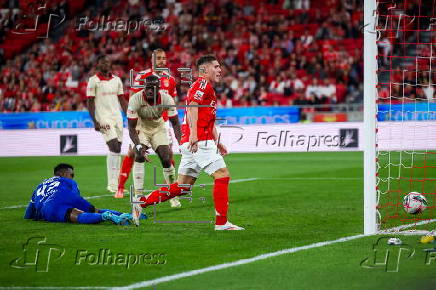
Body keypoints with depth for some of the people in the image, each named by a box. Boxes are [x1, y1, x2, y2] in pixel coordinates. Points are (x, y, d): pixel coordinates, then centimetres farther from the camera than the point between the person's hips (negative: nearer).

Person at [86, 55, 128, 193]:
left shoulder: (117, 80, 13)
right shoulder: (94, 81, -3)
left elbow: (122, 100, 17)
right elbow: (90, 103, -4)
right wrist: (95, 122, -12)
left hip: (117, 118, 6)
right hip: (104, 118, -6)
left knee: (117, 151, 5)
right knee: (115, 147, -17)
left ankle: (115, 184, 10)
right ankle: (112, 184, -14)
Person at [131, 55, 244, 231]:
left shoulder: (208, 88, 27)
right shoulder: (202, 84, -5)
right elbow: (192, 106, -20)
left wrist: (217, 142, 28)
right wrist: (193, 134, -29)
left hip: (194, 143, 10)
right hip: (199, 141, -10)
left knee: (183, 186, 10)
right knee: (222, 175, -10)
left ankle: (141, 202, 13)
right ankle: (221, 223, -11)